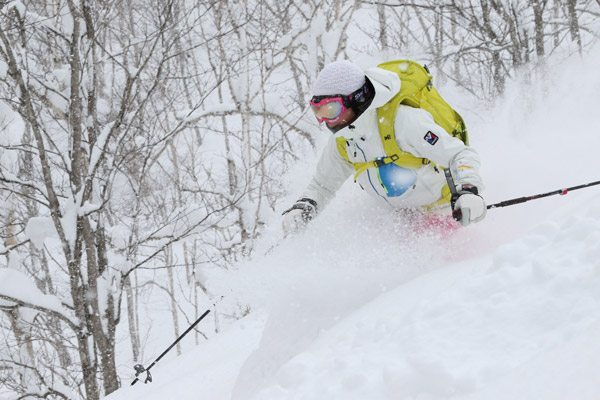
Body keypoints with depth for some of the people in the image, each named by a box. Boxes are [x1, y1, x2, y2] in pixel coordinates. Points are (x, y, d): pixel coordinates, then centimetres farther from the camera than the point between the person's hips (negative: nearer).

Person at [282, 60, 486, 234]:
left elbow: (462, 155, -28)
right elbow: (322, 185, 9)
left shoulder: (403, 121, -30)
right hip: (400, 211, 7)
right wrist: (302, 208, -12)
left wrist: (469, 191, -46)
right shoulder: (340, 141, -6)